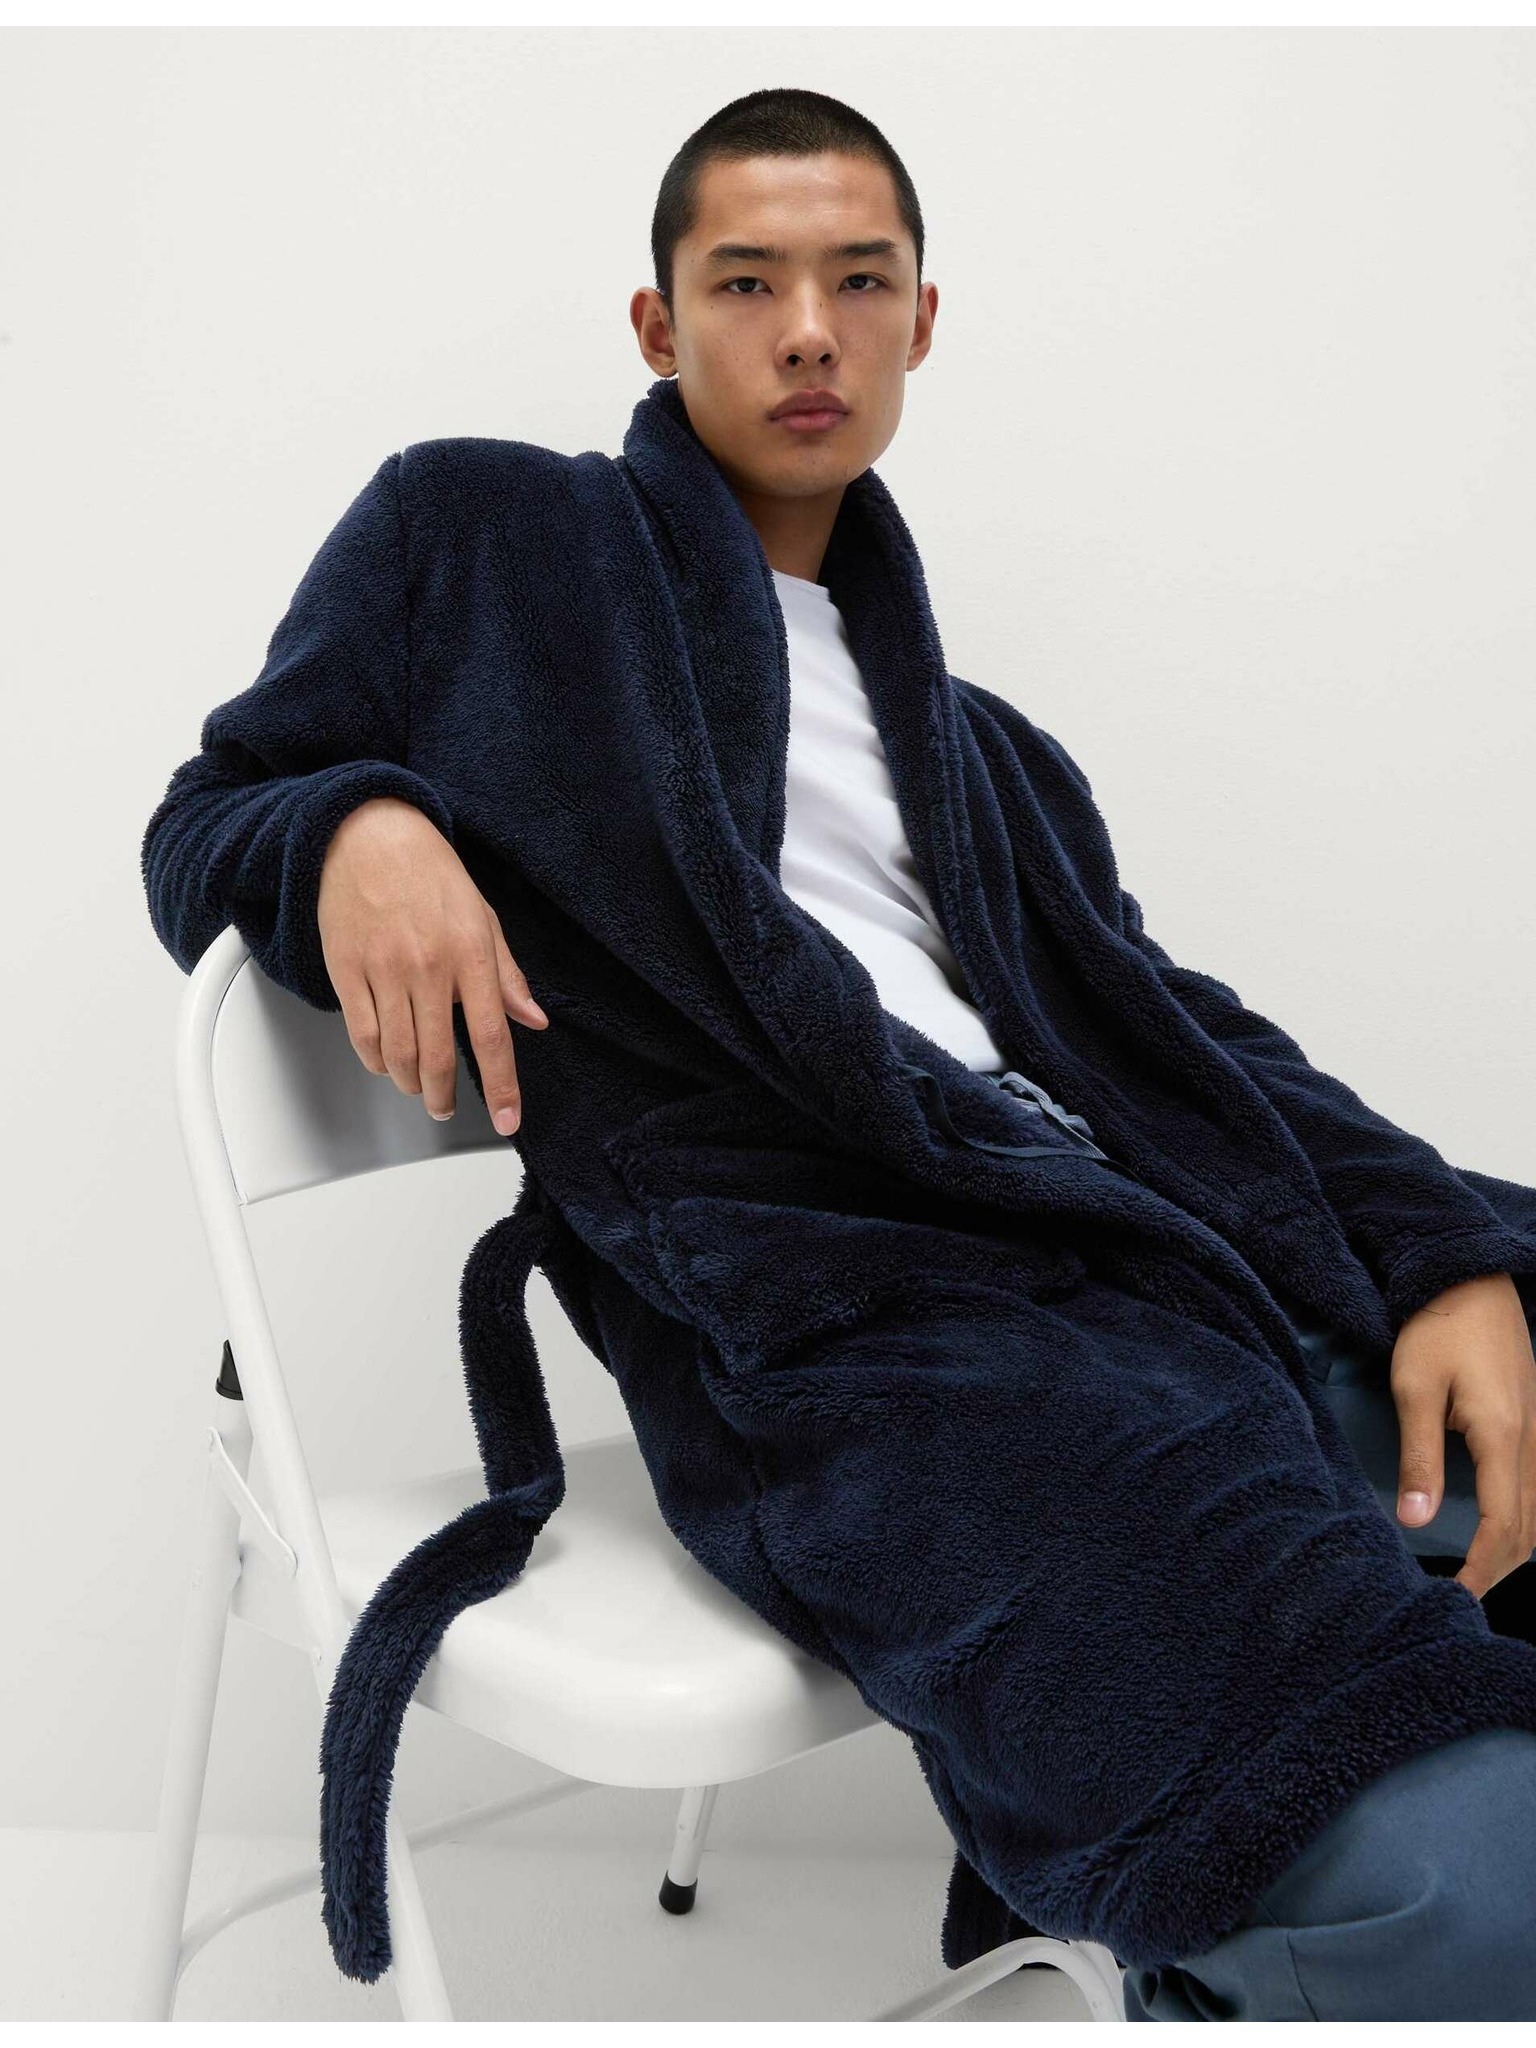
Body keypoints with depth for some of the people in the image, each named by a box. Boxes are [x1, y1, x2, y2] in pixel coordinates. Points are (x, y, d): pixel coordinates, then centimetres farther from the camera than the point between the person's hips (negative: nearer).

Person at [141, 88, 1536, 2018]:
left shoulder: (985, 749, 31)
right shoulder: (477, 534, 19)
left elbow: (1170, 1022, 19)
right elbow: (197, 835, 21)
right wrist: (350, 828, -5)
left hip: (1152, 1248, 7)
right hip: (823, 1302, -6)